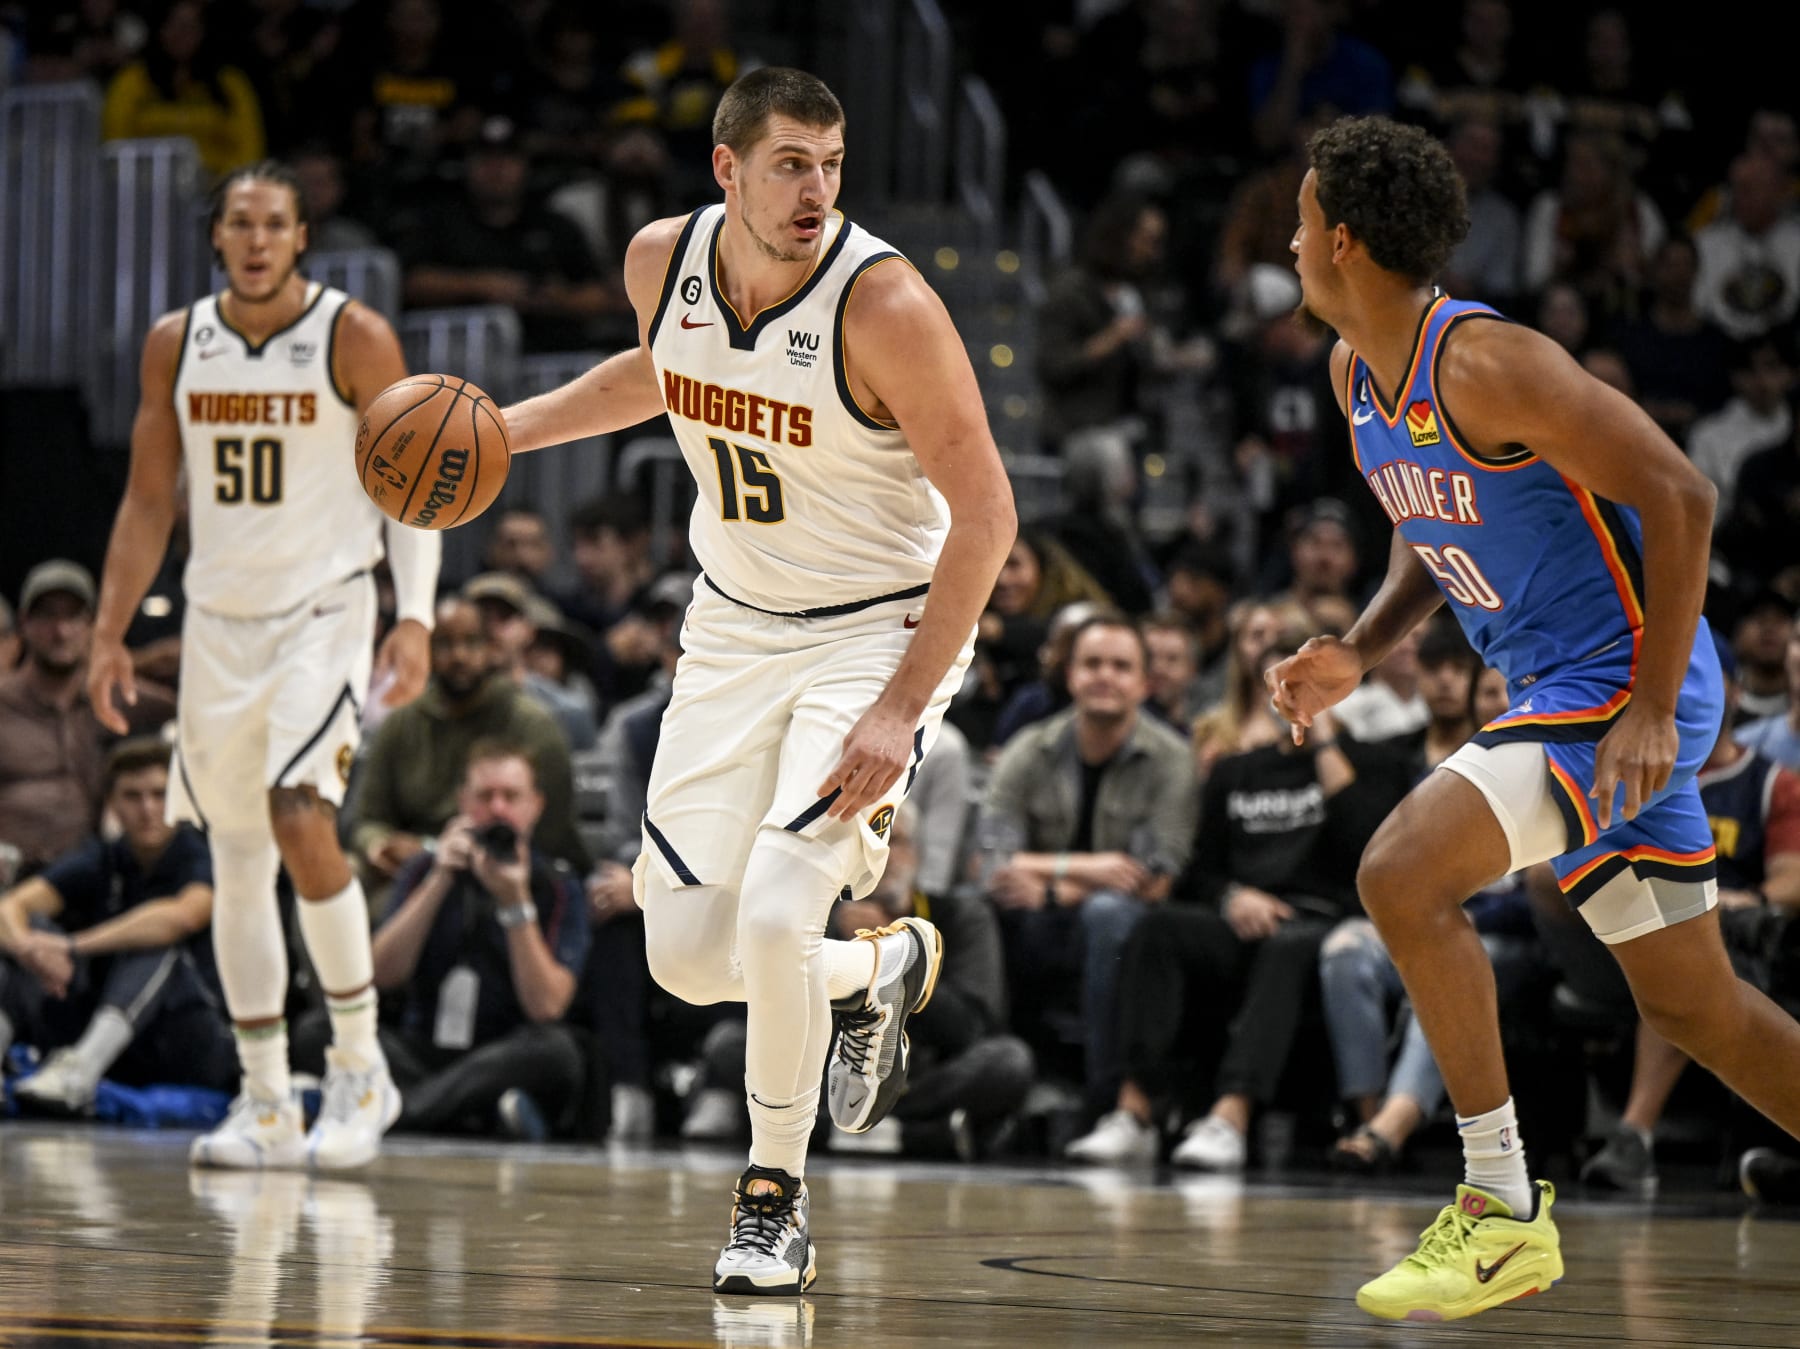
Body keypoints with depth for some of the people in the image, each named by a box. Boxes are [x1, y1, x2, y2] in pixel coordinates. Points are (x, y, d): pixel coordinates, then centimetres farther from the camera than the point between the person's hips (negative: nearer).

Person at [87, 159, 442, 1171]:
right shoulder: (176, 345, 5)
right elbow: (149, 500, 12)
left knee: (302, 821, -21)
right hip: (218, 621, 5)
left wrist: (416, 618, -18)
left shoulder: (356, 338, -7)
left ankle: (362, 1067, -7)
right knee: (237, 860, 5)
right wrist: (111, 633, 7)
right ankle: (267, 1106, 12)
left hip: (325, 611, -5)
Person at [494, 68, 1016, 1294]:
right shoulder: (663, 261, -7)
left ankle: (776, 1203, -1)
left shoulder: (884, 305, -24)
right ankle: (882, 972, 35)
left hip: (879, 632, -6)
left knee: (774, 915, -22)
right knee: (686, 955, 3)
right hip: (735, 628, 6)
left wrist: (904, 708, -24)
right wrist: (507, 429, 10)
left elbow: (986, 515, -20)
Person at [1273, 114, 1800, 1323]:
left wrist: (1655, 709, -24)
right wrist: (1359, 652, 4)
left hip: (1624, 685, -10)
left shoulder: (1487, 364, -21)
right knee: (1695, 1006, 14)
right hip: (1556, 694, 10)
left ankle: (1503, 1212, -15)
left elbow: (1681, 496, -22)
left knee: (1403, 873, -21)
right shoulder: (1359, 375, 7)